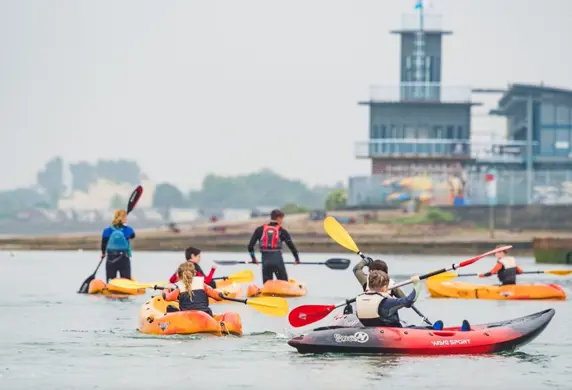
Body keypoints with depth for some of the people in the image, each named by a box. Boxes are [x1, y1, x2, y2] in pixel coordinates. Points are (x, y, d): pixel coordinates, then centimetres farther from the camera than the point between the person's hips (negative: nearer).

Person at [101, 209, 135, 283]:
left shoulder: (107, 230, -7)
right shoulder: (128, 230, -7)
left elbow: (104, 243, 3)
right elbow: (133, 236, 16)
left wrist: (103, 253, 24)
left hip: (111, 259, 1)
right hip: (124, 259, -1)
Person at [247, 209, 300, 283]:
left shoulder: (260, 229, 11)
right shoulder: (282, 231, 5)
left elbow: (250, 246, 8)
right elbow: (291, 245, -1)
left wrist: (253, 258, 23)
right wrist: (297, 259, 14)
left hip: (265, 261, 2)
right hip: (277, 259, -2)